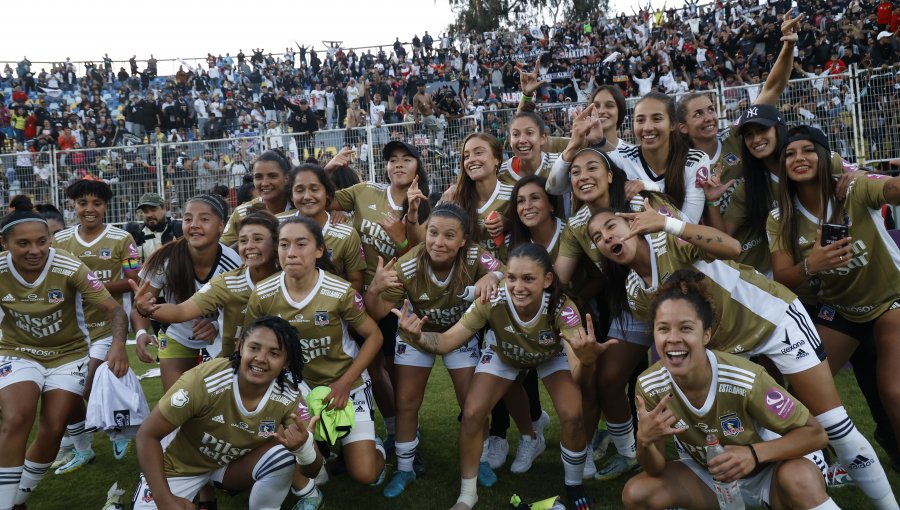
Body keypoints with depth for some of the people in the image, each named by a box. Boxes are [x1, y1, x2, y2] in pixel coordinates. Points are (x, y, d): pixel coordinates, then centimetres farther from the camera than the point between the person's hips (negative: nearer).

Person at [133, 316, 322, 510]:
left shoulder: (289, 400, -22)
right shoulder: (203, 381, -32)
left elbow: (313, 469, -18)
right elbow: (148, 435, -20)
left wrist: (303, 446, -41)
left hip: (237, 465, 1)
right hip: (182, 466, -1)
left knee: (284, 454, -26)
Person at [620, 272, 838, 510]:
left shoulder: (746, 380, -31)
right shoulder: (649, 386, -21)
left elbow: (815, 433, -20)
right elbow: (656, 469, -13)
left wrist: (754, 454, -37)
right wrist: (644, 441, -37)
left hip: (767, 471, -4)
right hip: (706, 475, 4)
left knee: (799, 479, -37)